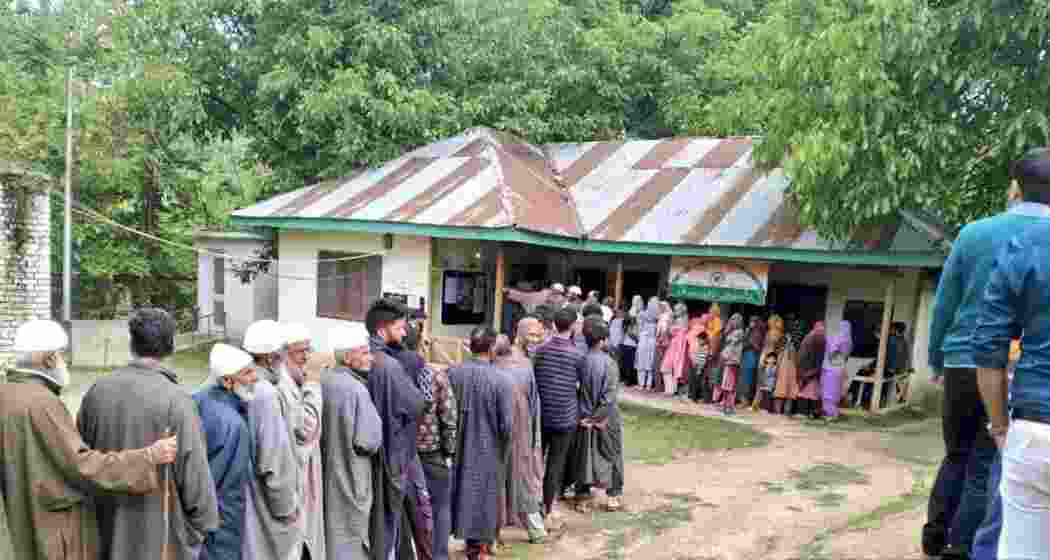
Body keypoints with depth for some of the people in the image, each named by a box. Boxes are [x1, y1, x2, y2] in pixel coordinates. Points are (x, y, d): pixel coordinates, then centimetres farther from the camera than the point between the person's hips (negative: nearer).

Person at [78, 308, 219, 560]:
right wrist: (203, 525, -2)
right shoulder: (175, 399, -20)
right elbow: (194, 474, -18)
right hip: (161, 535, -5)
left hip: (108, 532, 5)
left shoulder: (97, 391, -4)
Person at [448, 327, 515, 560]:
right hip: (488, 450, -3)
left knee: (463, 491, 19)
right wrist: (502, 448, 4)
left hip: (459, 448, 3)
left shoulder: (452, 373, -11)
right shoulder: (501, 380, -19)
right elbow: (507, 425, -16)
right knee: (485, 496, 14)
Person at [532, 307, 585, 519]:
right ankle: (547, 506, 13)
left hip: (541, 414, 3)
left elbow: (533, 379, 3)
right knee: (556, 463, 8)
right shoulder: (576, 355, -12)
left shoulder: (541, 350, -4)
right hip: (564, 417, -3)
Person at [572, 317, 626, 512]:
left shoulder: (581, 361, -7)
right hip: (606, 418, -3)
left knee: (584, 456, 14)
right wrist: (596, 417, -12)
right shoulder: (609, 363, -19)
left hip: (585, 417, 3)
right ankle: (613, 496, 25)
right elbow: (609, 397, -22)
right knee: (612, 456, 16)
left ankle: (583, 497, 22)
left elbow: (576, 389, -1)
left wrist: (586, 416, 8)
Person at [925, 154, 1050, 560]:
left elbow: (944, 304, 3)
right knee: (986, 467, 8)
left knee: (956, 456, 19)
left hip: (963, 365, 2)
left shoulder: (973, 232, -1)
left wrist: (936, 359, 15)